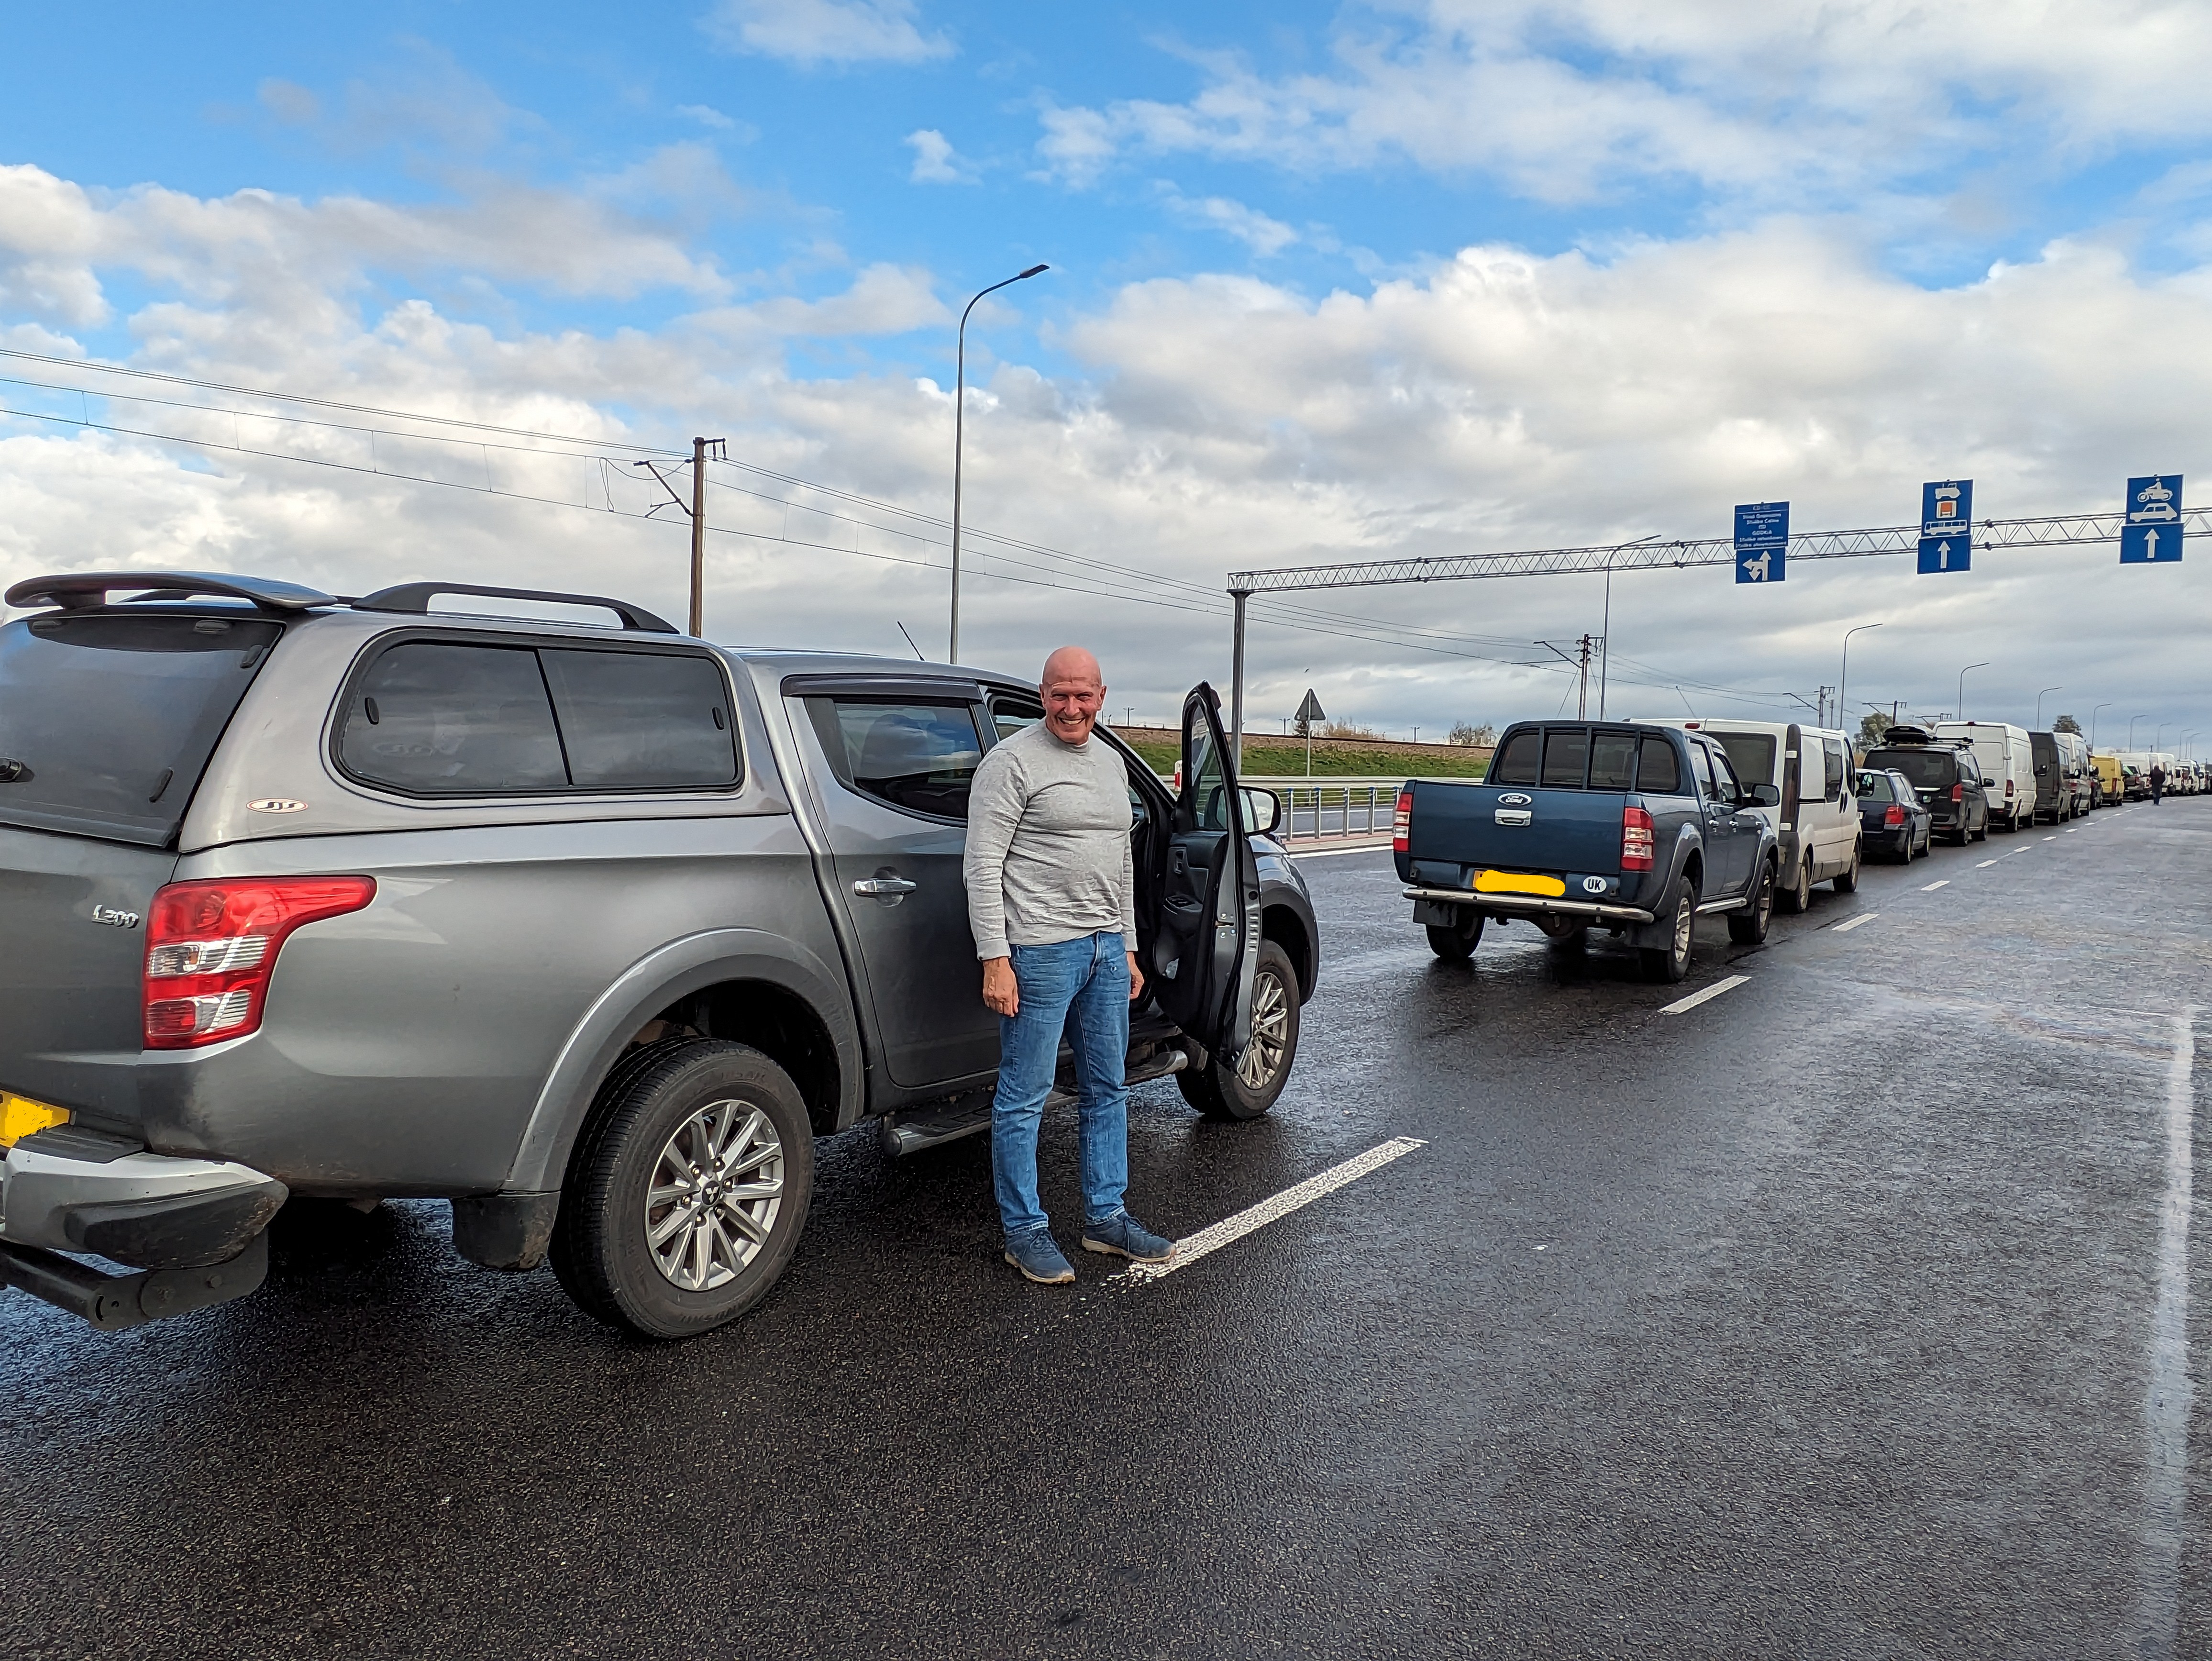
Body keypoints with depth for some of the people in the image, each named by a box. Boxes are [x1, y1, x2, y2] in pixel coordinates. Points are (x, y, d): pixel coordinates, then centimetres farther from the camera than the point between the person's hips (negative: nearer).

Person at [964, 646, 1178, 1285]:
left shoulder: (1111, 762, 15)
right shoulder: (1013, 760, -9)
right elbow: (983, 866, -13)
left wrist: (1128, 946, 18)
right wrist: (995, 958, -18)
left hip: (1106, 946, 8)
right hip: (1040, 950, -8)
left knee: (1108, 1091, 14)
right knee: (1024, 1098, 0)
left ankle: (1106, 1217, 26)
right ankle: (1025, 1231, 13)